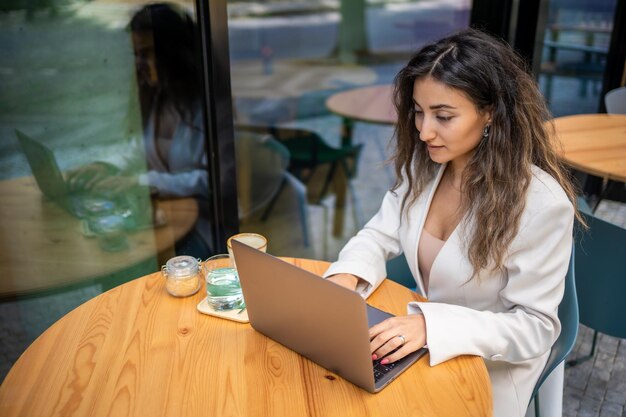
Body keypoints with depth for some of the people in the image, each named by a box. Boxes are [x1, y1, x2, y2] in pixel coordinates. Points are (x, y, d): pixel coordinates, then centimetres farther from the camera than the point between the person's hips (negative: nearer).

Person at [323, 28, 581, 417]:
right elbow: (381, 235, 0)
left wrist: (433, 325, -35)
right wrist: (345, 276, -22)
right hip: (423, 347, 5)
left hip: (488, 367, -5)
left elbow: (535, 327, -22)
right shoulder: (424, 163, -7)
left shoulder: (541, 202, -26)